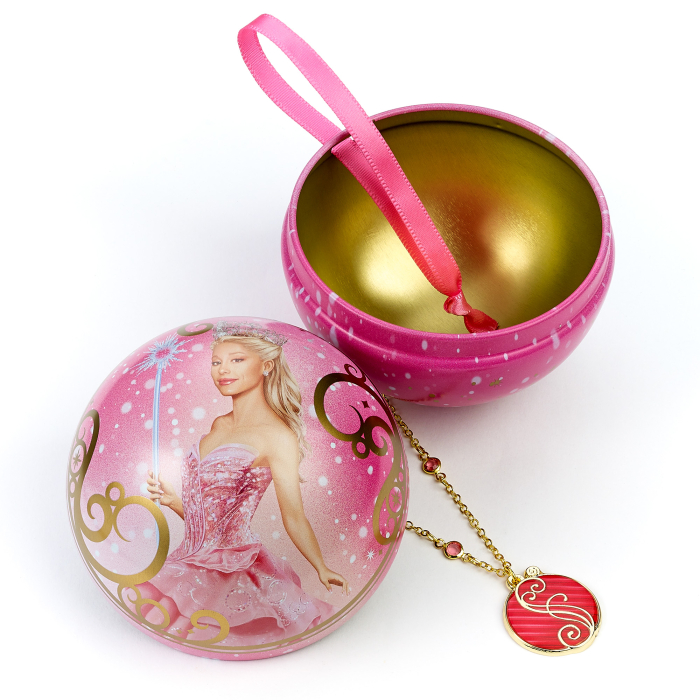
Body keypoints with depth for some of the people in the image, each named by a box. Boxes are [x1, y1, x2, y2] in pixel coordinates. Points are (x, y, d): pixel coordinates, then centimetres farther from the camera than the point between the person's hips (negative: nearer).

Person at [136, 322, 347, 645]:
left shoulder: (276, 435, -12)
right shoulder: (220, 425, 12)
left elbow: (294, 516, -11)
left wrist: (322, 570, -15)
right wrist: (172, 500, 1)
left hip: (233, 567, -7)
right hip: (194, 564, 7)